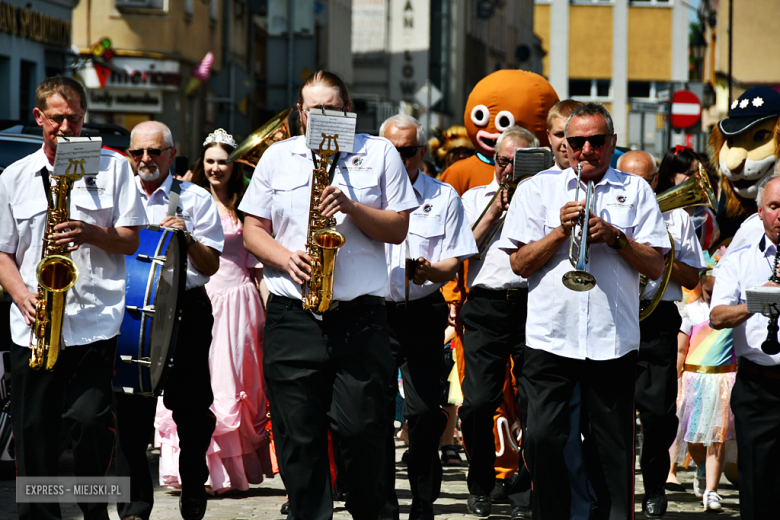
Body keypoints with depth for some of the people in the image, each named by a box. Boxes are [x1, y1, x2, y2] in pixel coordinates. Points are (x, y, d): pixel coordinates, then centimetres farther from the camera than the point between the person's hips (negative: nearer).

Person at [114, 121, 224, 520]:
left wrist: (187, 239, -16)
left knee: (191, 407, 2)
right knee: (131, 410, -6)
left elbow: (210, 266, 1)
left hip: (185, 309, -1)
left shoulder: (196, 199, 6)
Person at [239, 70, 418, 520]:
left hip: (360, 314, -2)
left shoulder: (379, 153, 9)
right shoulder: (278, 157, 13)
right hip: (292, 315, 2)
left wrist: (352, 208, -11)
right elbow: (253, 228, 13)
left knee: (361, 428, -4)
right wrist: (284, 257, -6)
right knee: (298, 433, 0)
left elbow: (398, 229, 5)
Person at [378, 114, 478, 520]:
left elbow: (453, 264, 3)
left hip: (423, 314, 0)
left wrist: (431, 270, -17)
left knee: (424, 413, -5)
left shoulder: (443, 196, 7)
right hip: (375, 313, 0)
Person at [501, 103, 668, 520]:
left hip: (614, 340, 0)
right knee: (542, 439, -8)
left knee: (613, 448, 2)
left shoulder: (635, 191, 11)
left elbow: (656, 267, 5)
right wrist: (561, 230, -8)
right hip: (550, 338, 0)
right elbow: (519, 264, 4)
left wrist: (614, 235, -8)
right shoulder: (537, 189, 11)